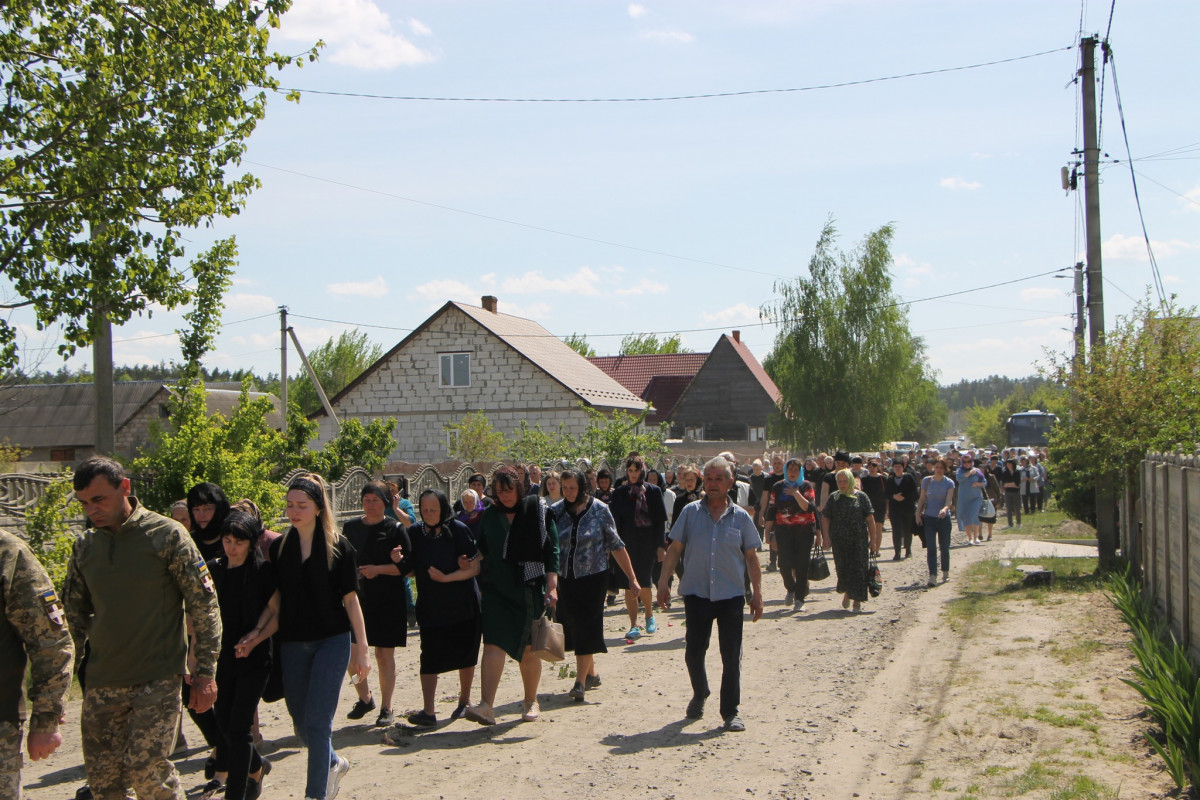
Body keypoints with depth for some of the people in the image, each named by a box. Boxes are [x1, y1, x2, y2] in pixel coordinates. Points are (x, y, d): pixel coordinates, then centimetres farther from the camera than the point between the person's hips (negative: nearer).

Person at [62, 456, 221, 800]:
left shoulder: (167, 534, -6)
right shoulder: (85, 546, 8)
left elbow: (204, 604, -5)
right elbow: (74, 614, 17)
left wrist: (205, 672, -8)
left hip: (157, 680, -5)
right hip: (101, 683, 5)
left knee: (146, 768, -13)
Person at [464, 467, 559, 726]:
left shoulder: (537, 511, -1)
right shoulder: (490, 516, 7)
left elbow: (552, 550, -2)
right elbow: (482, 552, 15)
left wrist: (552, 586, -9)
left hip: (529, 589, -1)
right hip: (496, 589, 2)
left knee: (529, 648, 7)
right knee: (493, 645, -11)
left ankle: (531, 702, 23)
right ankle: (486, 705, -18)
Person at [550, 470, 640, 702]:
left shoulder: (599, 510, -5)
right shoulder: (556, 511, 0)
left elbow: (616, 546, 0)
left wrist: (632, 578, 0)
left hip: (592, 578, -3)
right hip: (565, 578, 3)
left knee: (586, 628, -7)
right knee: (572, 627, 9)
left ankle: (581, 682, -6)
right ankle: (592, 673, 27)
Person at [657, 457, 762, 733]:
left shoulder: (740, 517, 4)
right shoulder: (690, 512, 3)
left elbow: (751, 557, 8)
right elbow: (675, 549, 5)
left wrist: (757, 593, 3)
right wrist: (663, 581, -2)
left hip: (731, 595, 0)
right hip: (696, 593, 0)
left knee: (731, 656, -1)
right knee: (693, 652, 7)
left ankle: (731, 711, 10)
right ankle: (700, 694, 34)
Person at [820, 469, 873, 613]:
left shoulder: (861, 496, 2)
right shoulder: (834, 498, 7)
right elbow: (825, 519, 6)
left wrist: (873, 538, 0)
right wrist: (826, 537, -5)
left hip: (858, 540, -2)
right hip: (839, 540, 2)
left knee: (858, 568, -3)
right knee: (842, 568, 7)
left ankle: (857, 600, 6)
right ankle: (847, 592, 34)